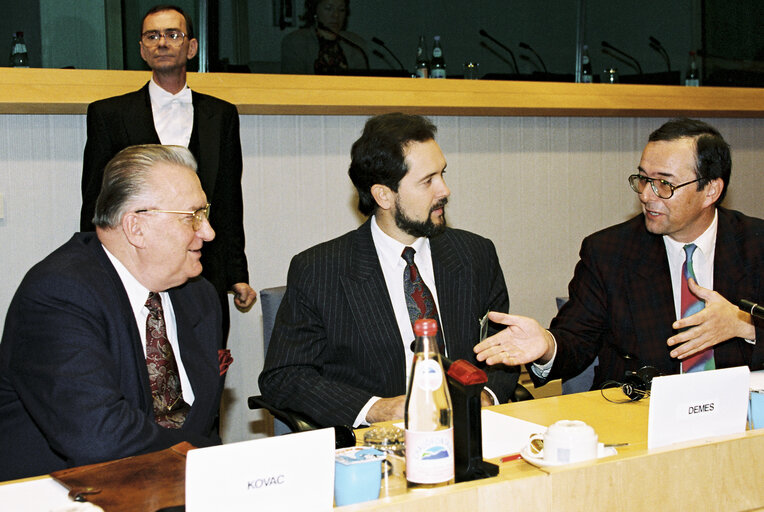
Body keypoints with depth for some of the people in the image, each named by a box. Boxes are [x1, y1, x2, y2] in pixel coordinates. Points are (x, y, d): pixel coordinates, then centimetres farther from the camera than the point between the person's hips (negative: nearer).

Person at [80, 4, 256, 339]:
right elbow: (94, 205, 7)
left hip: (206, 282, 2)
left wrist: (237, 276, 8)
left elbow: (230, 204, 13)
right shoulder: (109, 114, 7)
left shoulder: (222, 115, 13)